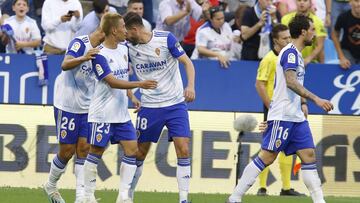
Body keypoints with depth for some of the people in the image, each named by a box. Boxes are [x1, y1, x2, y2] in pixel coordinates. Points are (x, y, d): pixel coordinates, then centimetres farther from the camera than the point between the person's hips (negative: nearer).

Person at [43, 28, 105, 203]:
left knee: (84, 149, -2)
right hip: (67, 105, -6)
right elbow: (65, 65, -33)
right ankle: (50, 186, 25)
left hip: (87, 108, 6)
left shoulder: (101, 50, 5)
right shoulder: (80, 43, -17)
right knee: (67, 151, 1)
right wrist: (84, 58, -51)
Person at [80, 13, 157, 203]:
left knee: (132, 149, 0)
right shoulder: (100, 55, -16)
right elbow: (112, 82, -23)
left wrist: (131, 96, 11)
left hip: (121, 113, 7)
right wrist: (139, 84, -29)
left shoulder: (124, 49, 9)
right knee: (96, 152, 0)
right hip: (102, 114, -7)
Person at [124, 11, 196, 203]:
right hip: (149, 106, 3)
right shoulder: (129, 47, 0)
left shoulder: (166, 38, -10)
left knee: (183, 150, -13)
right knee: (139, 153, 6)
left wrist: (190, 86, -21)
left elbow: (187, 63, -7)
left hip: (176, 104, -3)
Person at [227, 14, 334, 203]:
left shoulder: (295, 53, 18)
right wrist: (315, 99, -29)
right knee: (267, 157, -9)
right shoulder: (290, 52, -13)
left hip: (296, 117, 10)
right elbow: (291, 82, -26)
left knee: (308, 155, 2)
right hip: (282, 116, -10)